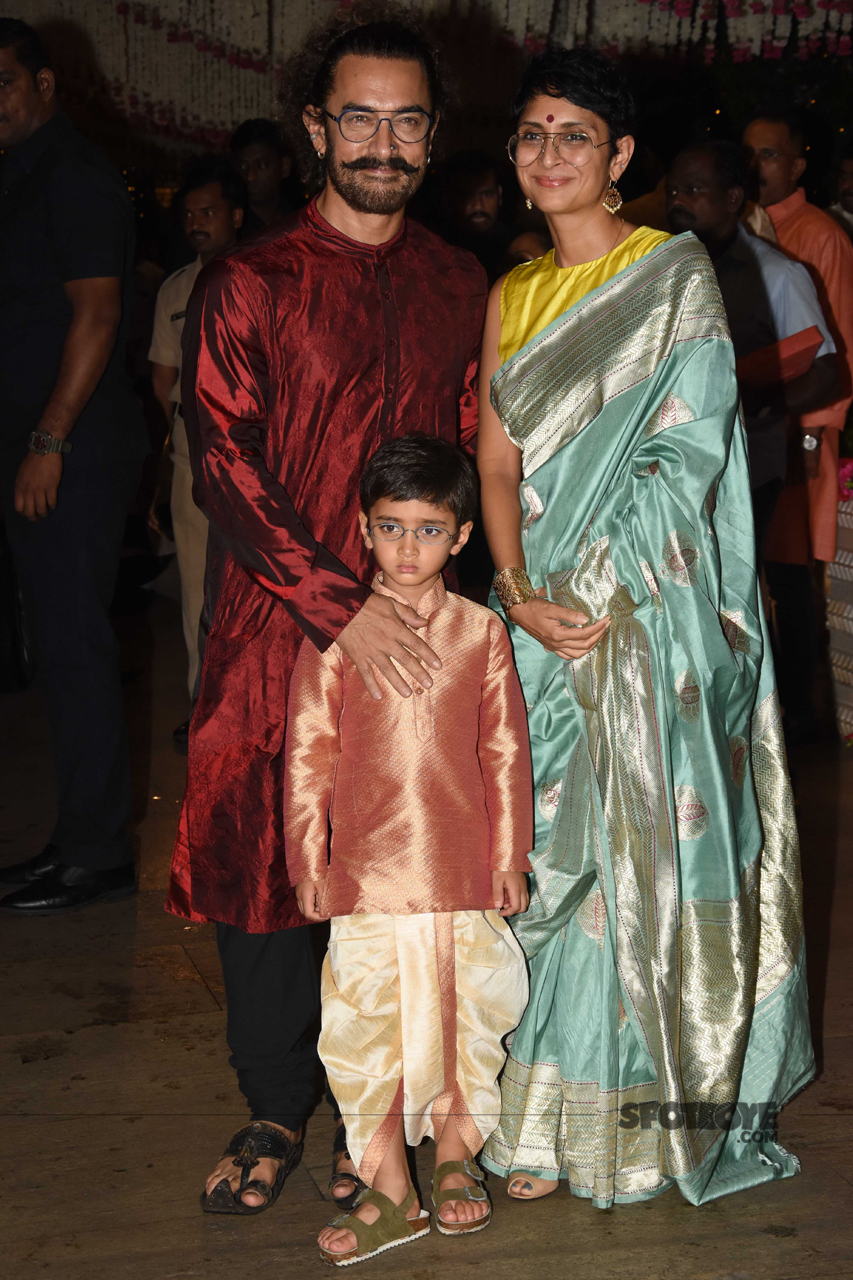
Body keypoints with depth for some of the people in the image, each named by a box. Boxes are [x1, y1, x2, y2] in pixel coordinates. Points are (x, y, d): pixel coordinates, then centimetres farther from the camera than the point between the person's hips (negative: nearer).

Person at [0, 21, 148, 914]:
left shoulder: (73, 176, -9)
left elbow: (96, 312, -17)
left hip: (74, 451, -9)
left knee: (75, 646, -6)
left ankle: (97, 855, 1)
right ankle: (81, 838, 20)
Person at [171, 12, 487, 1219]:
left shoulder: (459, 287, 9)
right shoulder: (247, 284, -2)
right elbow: (224, 469, -9)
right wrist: (340, 605, -17)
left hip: (414, 634, 2)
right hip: (276, 622, -2)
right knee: (258, 862, 3)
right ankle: (277, 1109, 23)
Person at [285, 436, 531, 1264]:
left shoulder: (481, 632, 2)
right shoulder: (335, 633, -1)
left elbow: (506, 751, 6)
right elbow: (307, 754, 1)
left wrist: (510, 855, 4)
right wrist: (308, 861, -1)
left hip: (464, 866, 1)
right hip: (367, 866, -1)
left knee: (465, 1010, 11)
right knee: (366, 1023, 2)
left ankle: (455, 1160, 31)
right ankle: (388, 1191, 15)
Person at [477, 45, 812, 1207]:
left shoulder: (676, 274, -3)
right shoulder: (512, 296, 14)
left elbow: (686, 453, -11)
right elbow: (497, 461, 8)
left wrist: (594, 594, -16)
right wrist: (519, 590, -8)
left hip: (650, 613, -5)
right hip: (542, 613, 5)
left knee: (645, 850, -2)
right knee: (551, 853, 7)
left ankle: (651, 1110, 14)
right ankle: (549, 1120, 19)